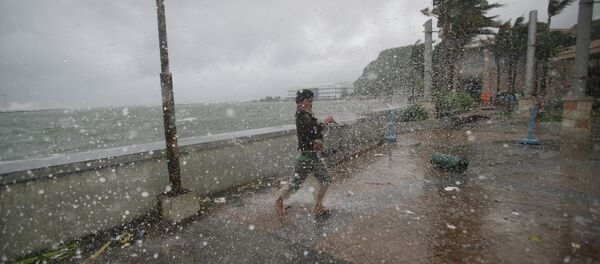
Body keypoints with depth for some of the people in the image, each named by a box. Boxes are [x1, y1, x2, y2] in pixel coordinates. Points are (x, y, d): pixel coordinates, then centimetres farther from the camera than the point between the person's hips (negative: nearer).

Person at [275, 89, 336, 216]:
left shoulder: (309, 115, 10)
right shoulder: (301, 115, -16)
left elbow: (317, 132, 7)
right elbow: (314, 128, -31)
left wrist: (319, 141, -15)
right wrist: (325, 121, -15)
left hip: (314, 155, 9)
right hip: (305, 156, -9)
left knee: (325, 179, 11)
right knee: (294, 184, 3)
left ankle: (318, 207, 26)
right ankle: (279, 201, 29)